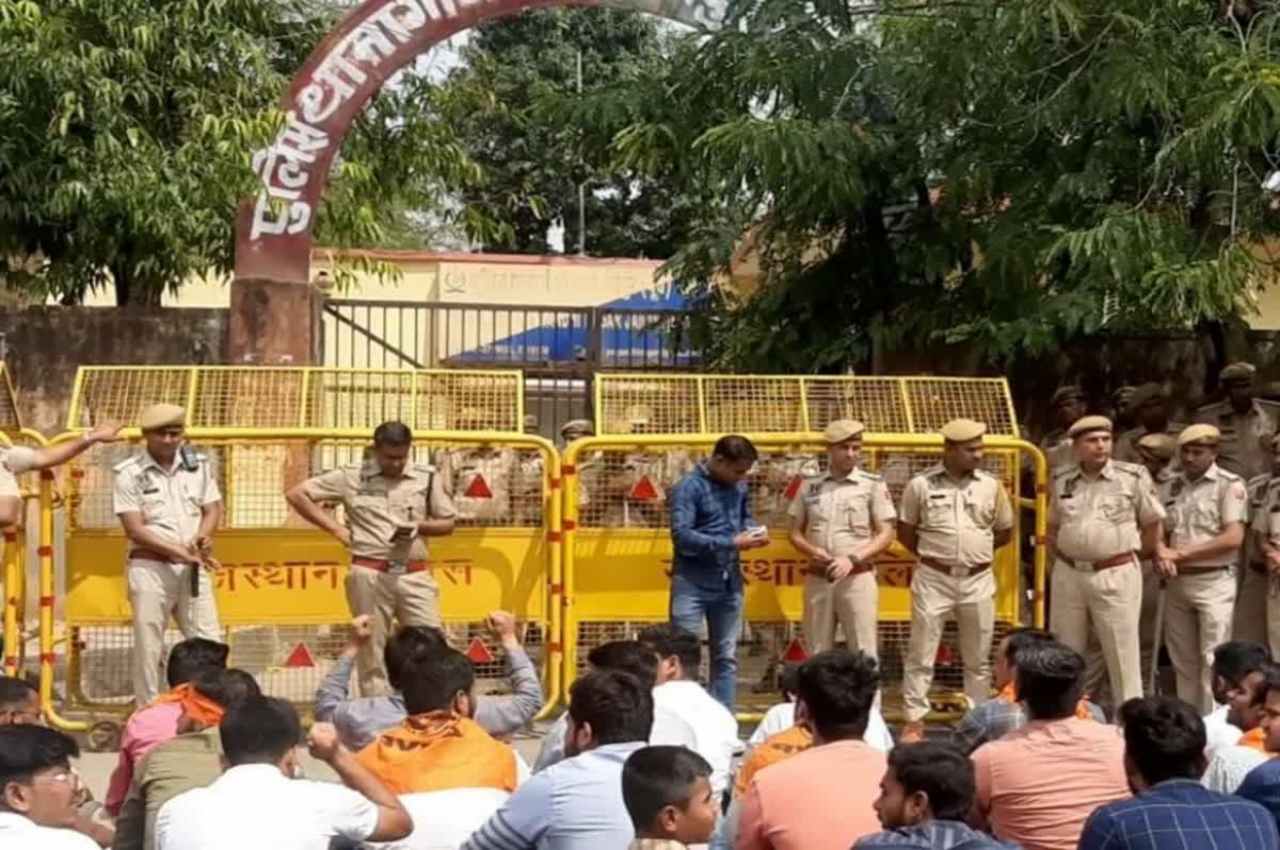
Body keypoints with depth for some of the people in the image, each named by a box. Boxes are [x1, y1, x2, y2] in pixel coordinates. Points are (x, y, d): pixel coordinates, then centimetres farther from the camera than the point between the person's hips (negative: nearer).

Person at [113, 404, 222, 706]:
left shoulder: (198, 465, 8)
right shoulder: (130, 473, -5)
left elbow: (213, 509, 9)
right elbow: (134, 529, -10)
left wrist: (201, 538, -13)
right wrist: (180, 552, -17)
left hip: (192, 567, 4)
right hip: (150, 567, -3)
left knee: (209, 643, 2)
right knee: (148, 647, 0)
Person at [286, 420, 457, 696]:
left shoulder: (427, 477, 7)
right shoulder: (352, 477, 2)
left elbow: (448, 523, 13)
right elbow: (296, 495, 4)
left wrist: (419, 526, -8)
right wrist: (336, 529, 0)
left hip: (415, 575, 1)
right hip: (370, 576, -1)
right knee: (371, 652, 2)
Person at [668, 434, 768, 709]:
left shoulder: (739, 487, 5)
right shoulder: (689, 487, -13)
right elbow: (681, 536, -21)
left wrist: (752, 531, -3)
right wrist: (732, 543, -23)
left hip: (729, 583, 6)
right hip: (693, 584, -6)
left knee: (726, 657, 11)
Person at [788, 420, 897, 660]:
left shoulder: (873, 485, 1)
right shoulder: (810, 487, 9)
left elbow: (886, 534, -2)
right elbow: (795, 533, 14)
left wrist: (852, 558, -15)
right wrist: (812, 551, -8)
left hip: (857, 577, -3)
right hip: (817, 578, 3)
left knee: (863, 654, -4)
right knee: (817, 654, 8)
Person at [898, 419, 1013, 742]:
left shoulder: (991, 486, 3)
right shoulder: (921, 485, -3)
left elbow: (1005, 532, 14)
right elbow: (905, 531, 7)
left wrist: (975, 550, 11)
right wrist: (931, 555, 7)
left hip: (978, 581, 2)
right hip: (933, 579, -2)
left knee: (978, 657, 9)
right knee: (921, 654, -1)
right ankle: (914, 720, 4)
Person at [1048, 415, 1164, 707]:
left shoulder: (1133, 477, -5)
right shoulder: (1061, 479, 6)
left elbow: (1153, 524, 3)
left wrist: (1130, 553, 4)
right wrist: (1063, 558, 10)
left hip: (1116, 575, -4)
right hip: (1068, 575, 4)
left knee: (1123, 654, -1)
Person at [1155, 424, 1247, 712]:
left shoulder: (1229, 485, -4)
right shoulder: (1170, 487, 12)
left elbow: (1233, 538, -13)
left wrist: (1180, 553, -13)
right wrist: (1161, 553, -12)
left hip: (1213, 582, -5)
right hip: (1176, 583, 5)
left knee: (1212, 659, -7)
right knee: (1183, 661, 10)